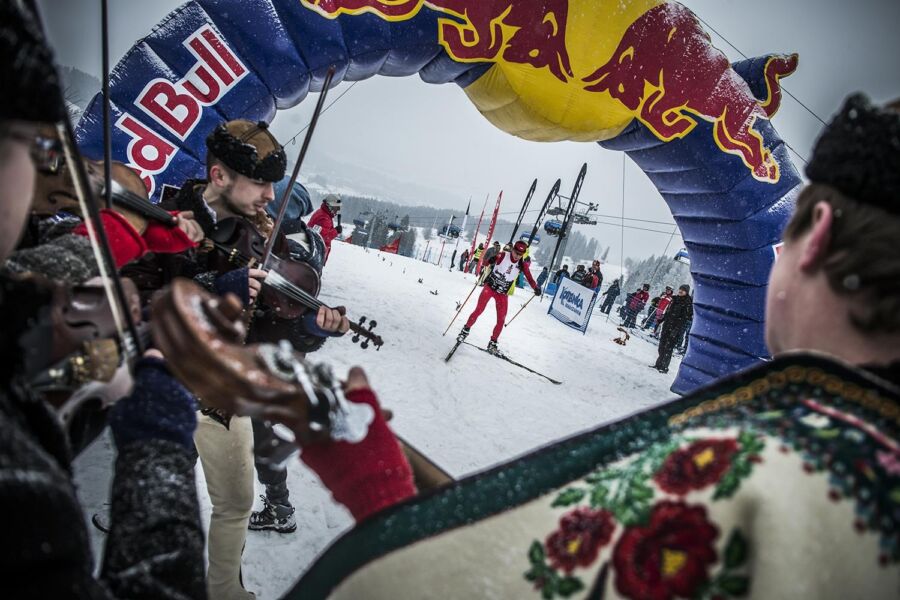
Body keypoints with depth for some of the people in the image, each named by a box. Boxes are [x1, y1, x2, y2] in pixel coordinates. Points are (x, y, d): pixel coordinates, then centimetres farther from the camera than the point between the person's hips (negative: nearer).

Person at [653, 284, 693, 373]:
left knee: (668, 348, -8)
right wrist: (659, 320, 18)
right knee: (662, 345, 9)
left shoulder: (688, 303, -7)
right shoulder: (675, 299, 13)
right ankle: (659, 363, 19)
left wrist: (676, 329, -20)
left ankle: (664, 367, -2)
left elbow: (686, 318, -13)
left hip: (677, 329, -6)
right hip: (667, 326, 6)